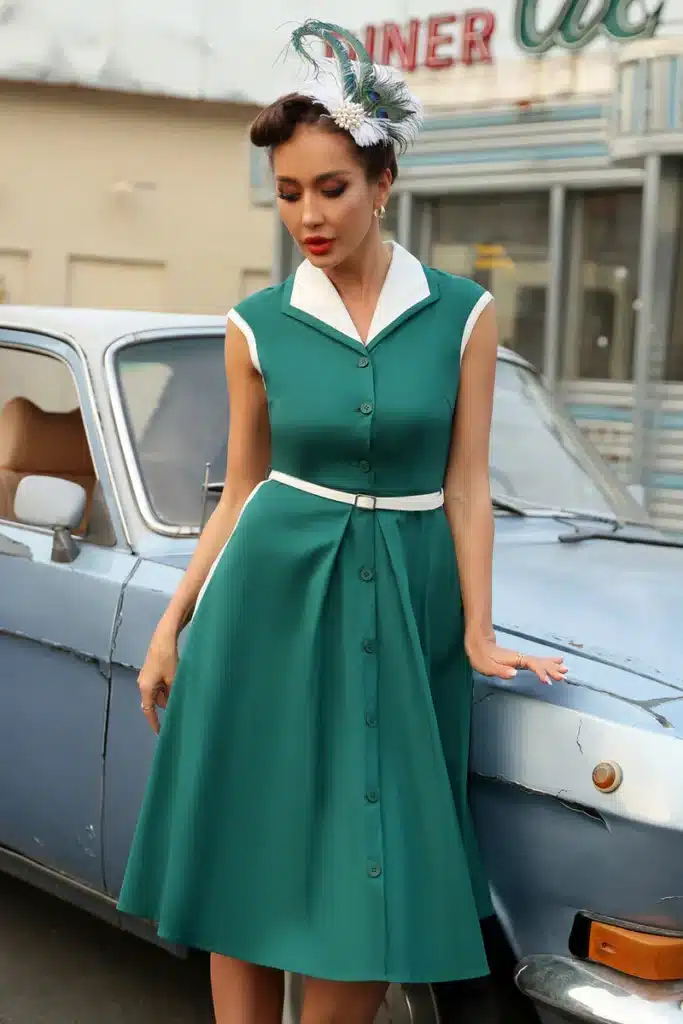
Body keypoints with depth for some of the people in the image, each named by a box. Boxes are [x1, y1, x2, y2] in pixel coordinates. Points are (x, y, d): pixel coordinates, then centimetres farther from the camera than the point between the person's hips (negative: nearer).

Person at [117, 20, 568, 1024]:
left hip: (403, 603, 0)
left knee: (371, 880, 3)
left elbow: (465, 487, 0)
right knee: (247, 863, 5)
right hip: (270, 600, 1)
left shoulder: (461, 314, -1)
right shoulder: (258, 326, 0)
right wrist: (171, 625, 4)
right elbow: (239, 491, 7)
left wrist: (477, 637, -4)